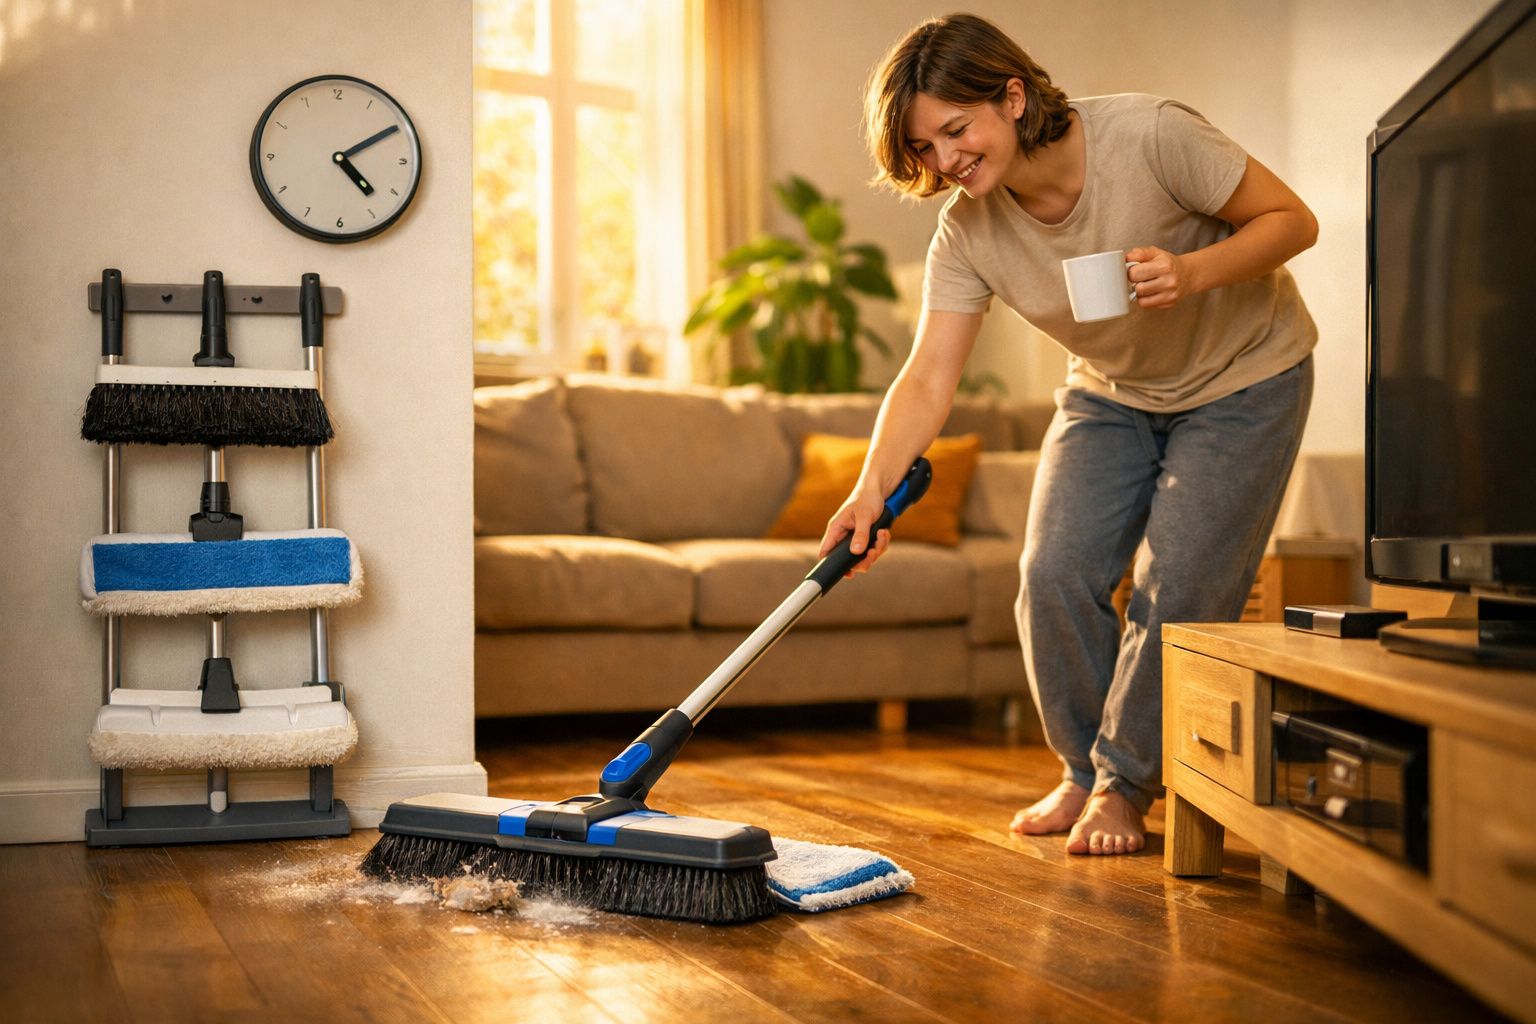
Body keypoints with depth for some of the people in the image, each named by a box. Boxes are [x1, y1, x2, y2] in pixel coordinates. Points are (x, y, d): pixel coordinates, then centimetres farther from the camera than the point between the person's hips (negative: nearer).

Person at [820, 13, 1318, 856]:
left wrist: (1191, 273, -37)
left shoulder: (1149, 135, -29)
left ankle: (1125, 785, 9)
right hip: (1112, 396, 4)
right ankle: (1084, 771, 13)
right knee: (1055, 575, -9)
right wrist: (873, 489, -39)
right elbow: (928, 377, -24)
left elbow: (1291, 219, -20)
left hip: (1244, 380, -4)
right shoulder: (966, 230, -17)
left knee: (1178, 594, -11)